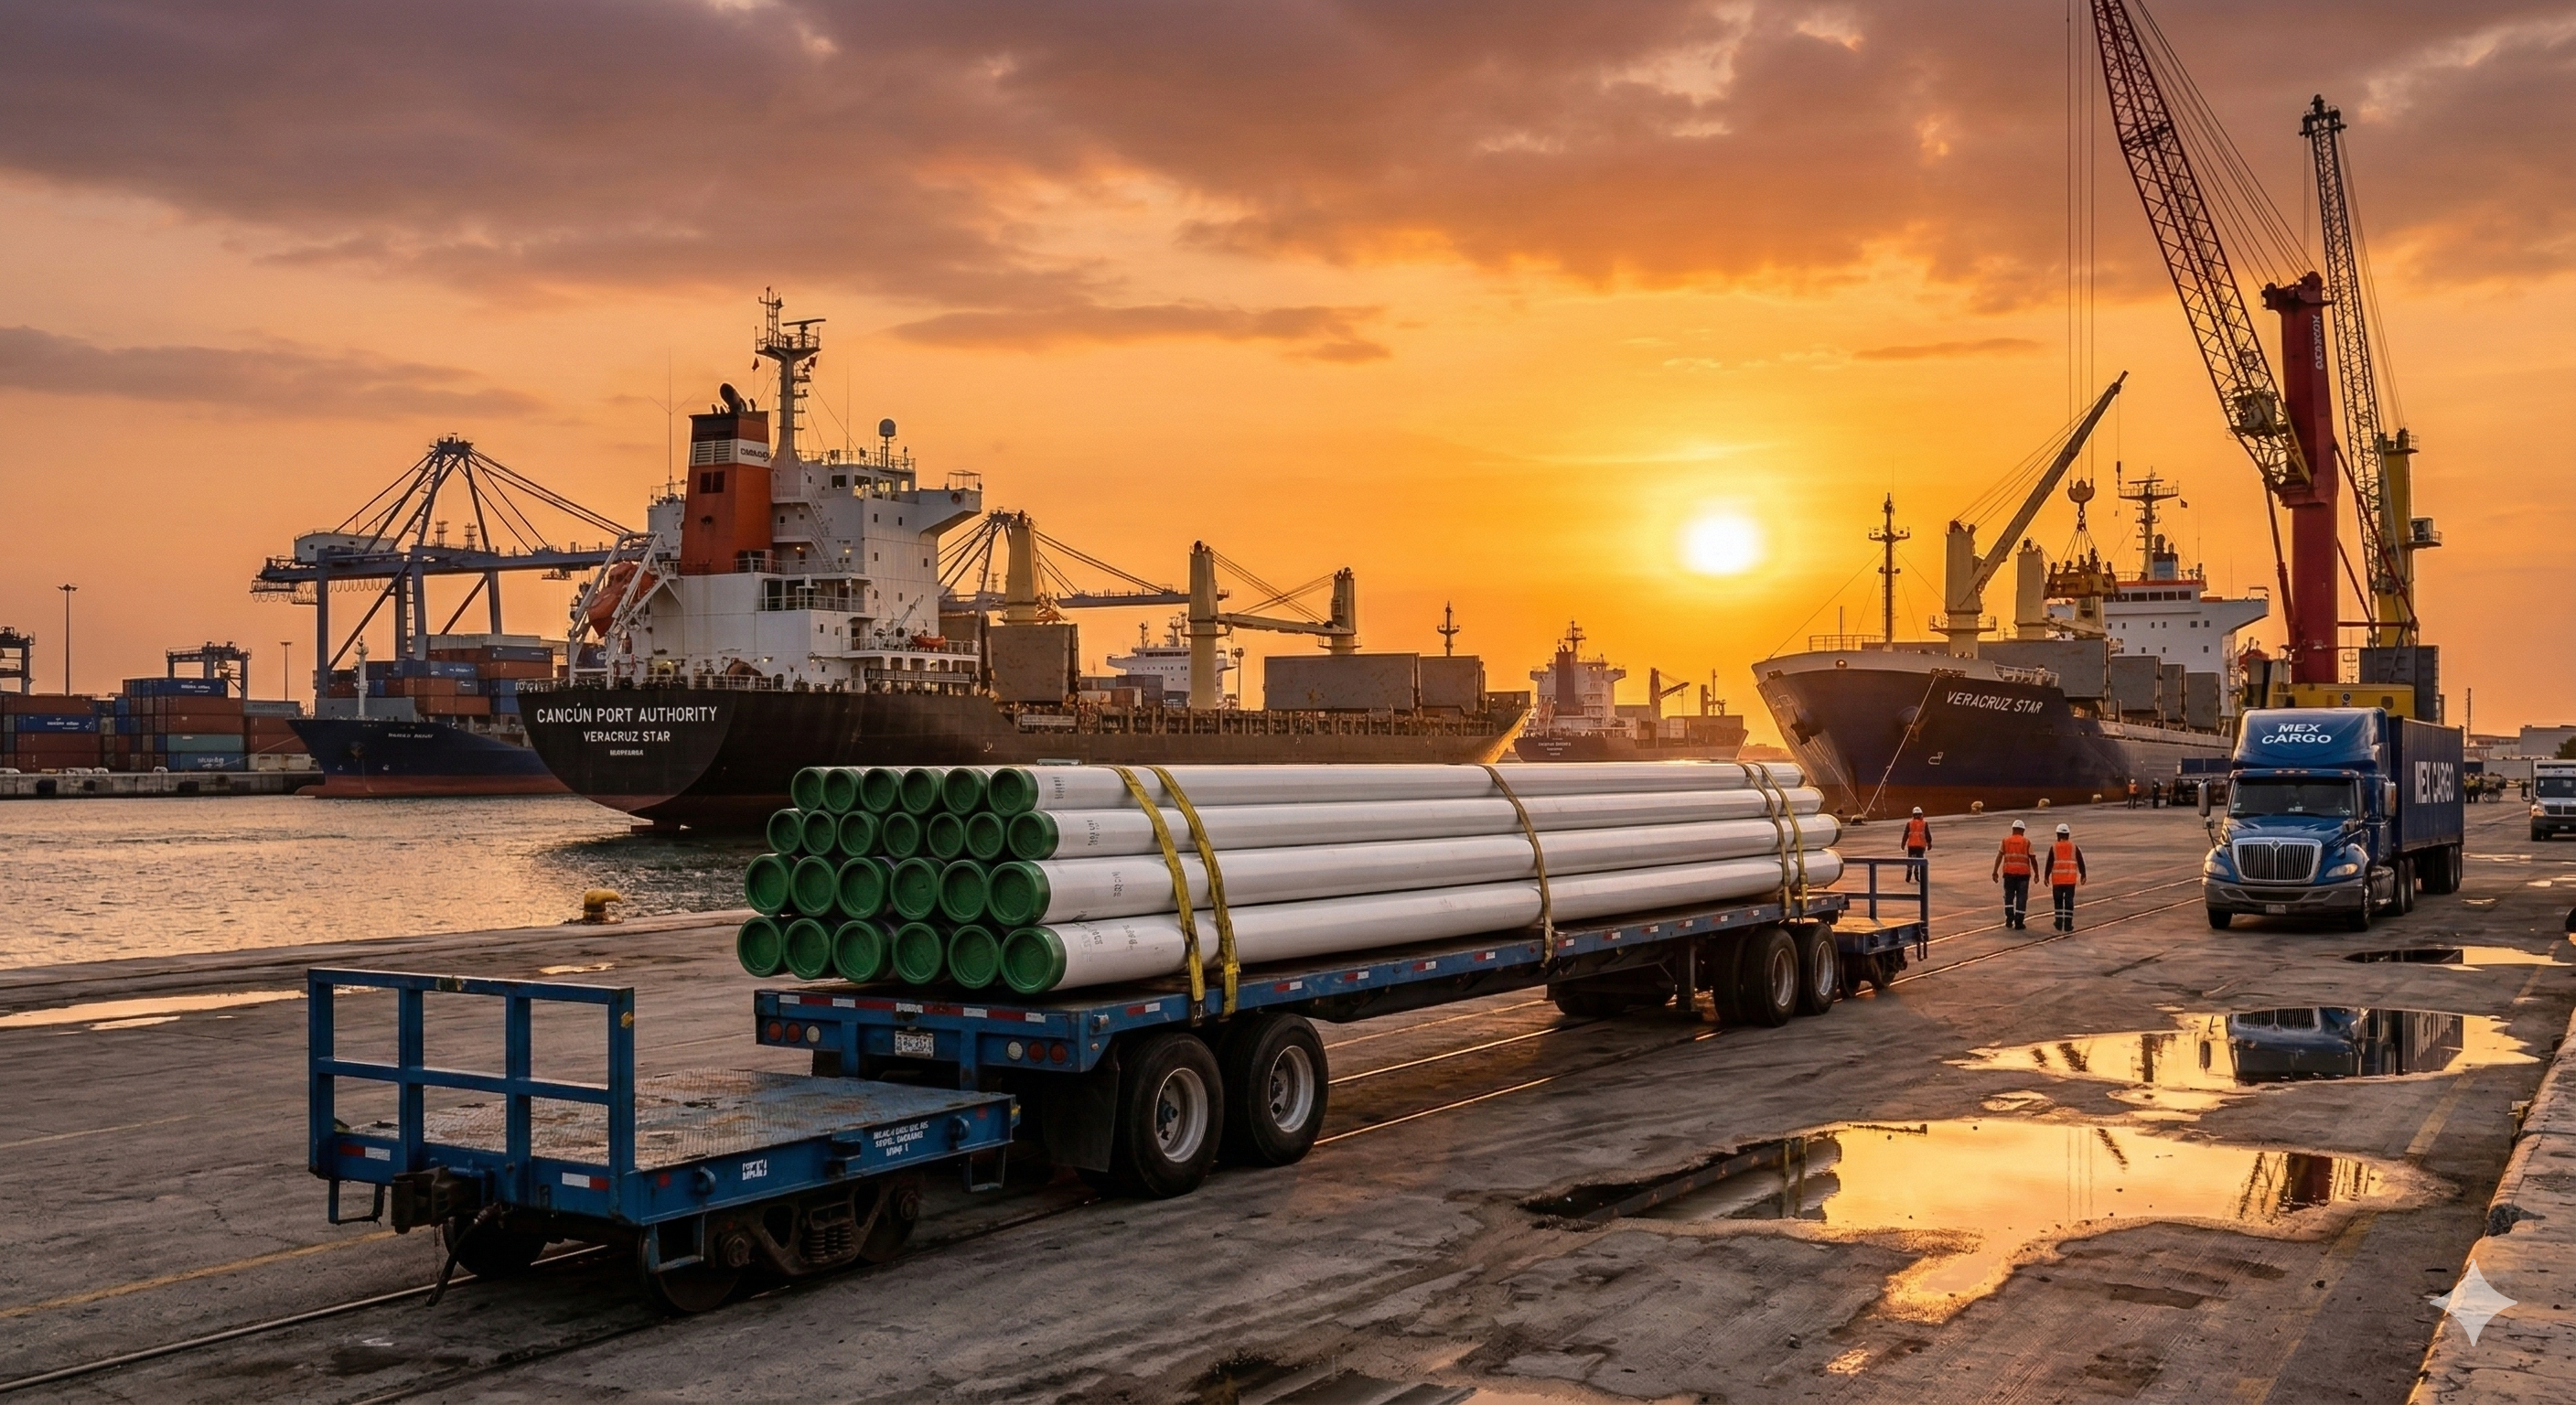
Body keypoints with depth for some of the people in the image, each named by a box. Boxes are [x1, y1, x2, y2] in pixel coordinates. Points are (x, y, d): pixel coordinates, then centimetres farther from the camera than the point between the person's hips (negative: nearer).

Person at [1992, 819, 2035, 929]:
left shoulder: (2005, 840, 5)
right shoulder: (2026, 842, 3)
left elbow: (1999, 856, -3)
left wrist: (1995, 872, -4)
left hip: (2009, 872, 1)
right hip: (2023, 873, -1)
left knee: (2009, 896, 16)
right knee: (2021, 897, 5)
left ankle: (2009, 919, 6)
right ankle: (2018, 923, 3)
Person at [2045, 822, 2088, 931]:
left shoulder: (2053, 847, -3)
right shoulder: (2074, 847, 2)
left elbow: (2049, 863, -5)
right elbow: (2080, 862, 5)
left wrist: (2046, 877, 1)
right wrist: (2083, 875, 15)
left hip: (2057, 880, -1)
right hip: (2070, 880, 1)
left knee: (2058, 902, 12)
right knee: (2069, 902, 4)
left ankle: (2059, 924, 14)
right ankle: (2068, 925, 1)